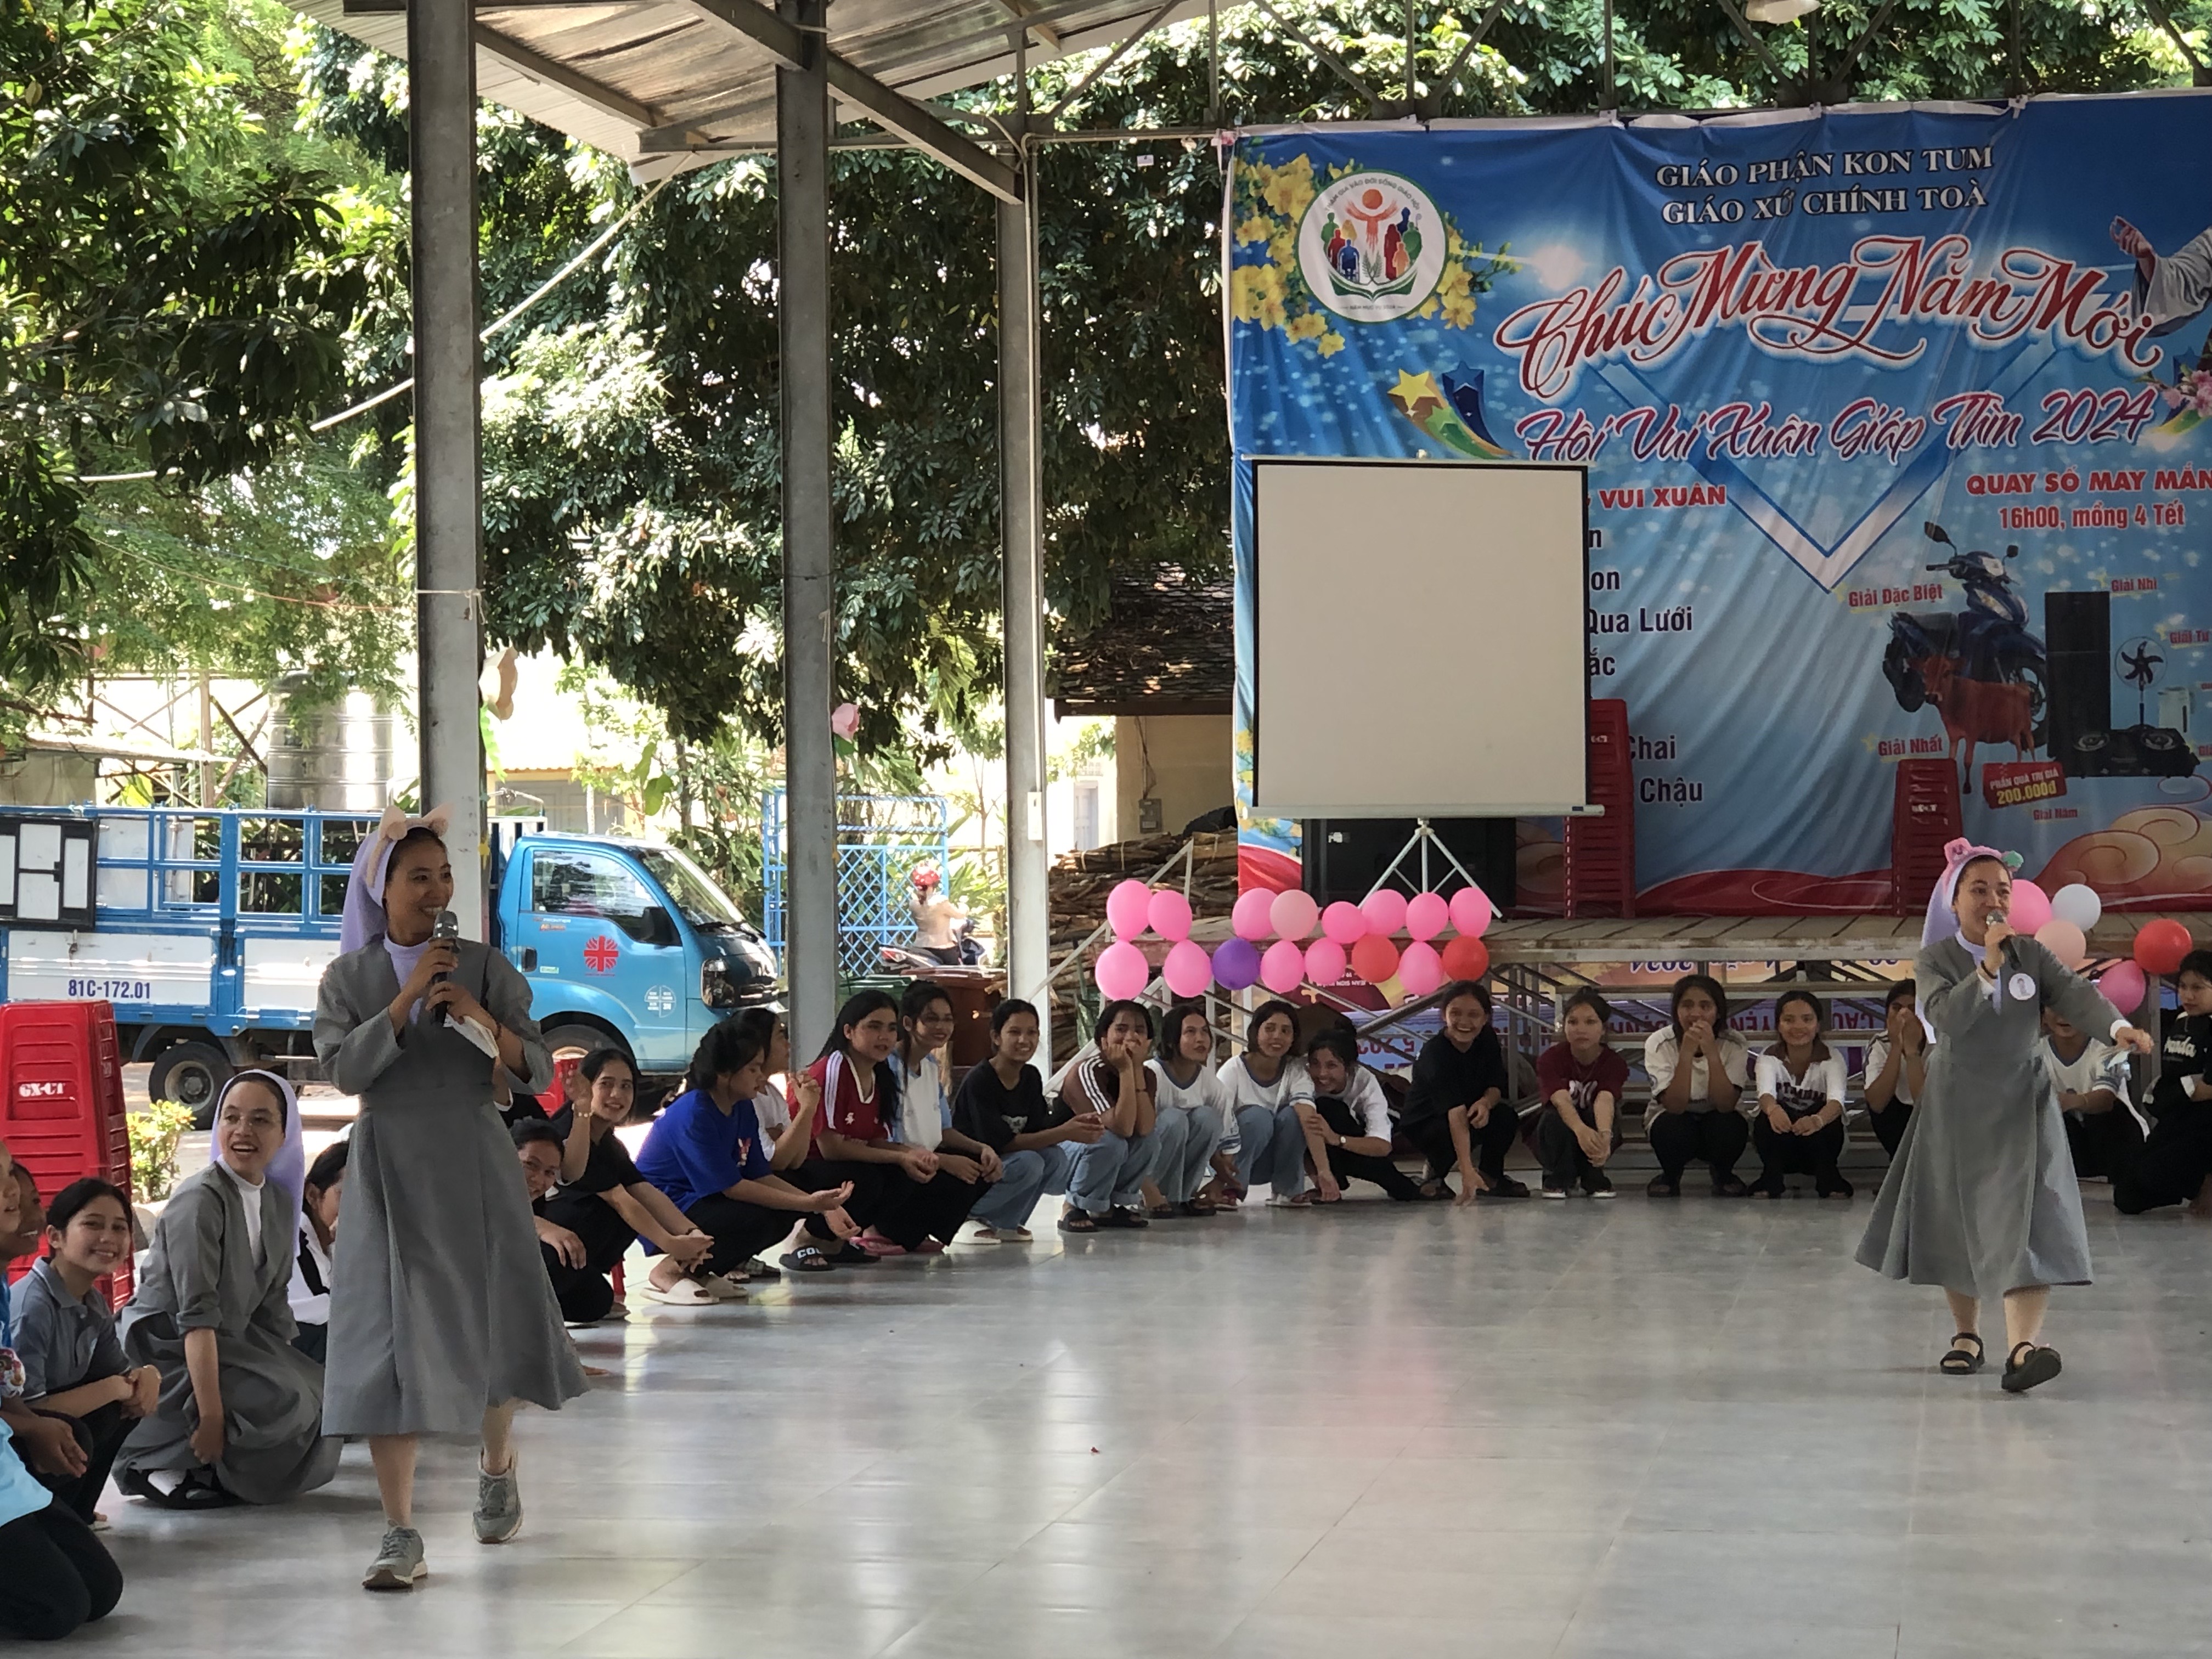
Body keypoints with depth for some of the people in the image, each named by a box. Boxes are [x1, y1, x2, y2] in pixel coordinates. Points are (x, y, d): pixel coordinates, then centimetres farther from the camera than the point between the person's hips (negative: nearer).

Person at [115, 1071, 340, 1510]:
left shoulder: (279, 1202, 4)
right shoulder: (201, 1200, -20)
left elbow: (273, 1308, 10)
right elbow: (197, 1315, -26)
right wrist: (210, 1415, -30)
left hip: (230, 1344, 8)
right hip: (168, 1354, -8)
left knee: (319, 1402, -2)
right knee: (280, 1406, -25)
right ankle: (155, 1464, -9)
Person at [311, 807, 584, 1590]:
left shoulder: (483, 966, 2)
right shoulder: (349, 976, 3)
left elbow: (539, 1070, -1)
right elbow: (345, 1069, -10)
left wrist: (485, 1022, -18)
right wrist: (408, 1000, -17)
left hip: (474, 1164, 1)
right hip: (389, 1167, -1)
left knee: (489, 1326, 12)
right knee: (387, 1342, -7)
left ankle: (496, 1467, 41)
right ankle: (400, 1534, -6)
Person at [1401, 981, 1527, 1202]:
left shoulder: (1487, 1039, -12)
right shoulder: (1434, 1054, -33)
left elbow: (1496, 1086, -6)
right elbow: (1456, 1113, -44)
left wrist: (1486, 1102, -34)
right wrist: (1467, 1171, -52)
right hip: (1425, 1124, -5)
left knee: (1507, 1117, -22)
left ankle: (1491, 1176, 3)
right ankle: (1435, 1176, -3)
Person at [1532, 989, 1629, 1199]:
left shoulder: (1615, 1063, -18)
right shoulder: (1550, 1059, -21)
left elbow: (1605, 1100, -38)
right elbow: (1561, 1100, -39)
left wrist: (1605, 1135, -61)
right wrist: (1581, 1131, -61)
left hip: (1596, 1129, 1)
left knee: (1603, 1113, -32)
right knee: (1554, 1118, -34)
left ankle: (1594, 1178, -8)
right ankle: (1558, 1178, -10)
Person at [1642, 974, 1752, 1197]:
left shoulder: (1735, 1046, -17)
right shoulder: (1659, 1044, -20)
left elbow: (1725, 1105, -29)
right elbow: (1675, 1106, -29)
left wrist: (1712, 1053, -40)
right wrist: (1686, 1054, -42)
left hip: (1716, 1122, 1)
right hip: (1674, 1121, -1)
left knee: (1733, 1126, -33)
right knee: (1673, 1128, -36)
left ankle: (1723, 1174, 1)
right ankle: (1670, 1176, -1)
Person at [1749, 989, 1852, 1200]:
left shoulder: (1832, 1060, -13)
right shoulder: (1769, 1059, -11)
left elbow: (1837, 1099, -34)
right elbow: (1766, 1092, -33)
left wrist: (1818, 1120, -59)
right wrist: (1773, 1110, -60)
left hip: (1820, 1143, 0)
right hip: (1780, 1147, 0)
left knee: (1827, 1117, -32)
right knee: (1769, 1116, -32)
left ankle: (1828, 1176, -19)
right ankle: (1771, 1176, -19)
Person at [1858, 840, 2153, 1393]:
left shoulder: (2032, 955, 0)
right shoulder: (1936, 961, -5)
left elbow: (2076, 994, -15)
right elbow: (1947, 1016, -23)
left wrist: (2117, 1026, -35)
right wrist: (1987, 968, -33)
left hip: (2022, 1107, 0)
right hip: (1957, 1108, 0)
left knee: (2026, 1222, -14)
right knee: (1957, 1223, 10)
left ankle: (2023, 1346, -27)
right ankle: (1967, 1334, 30)